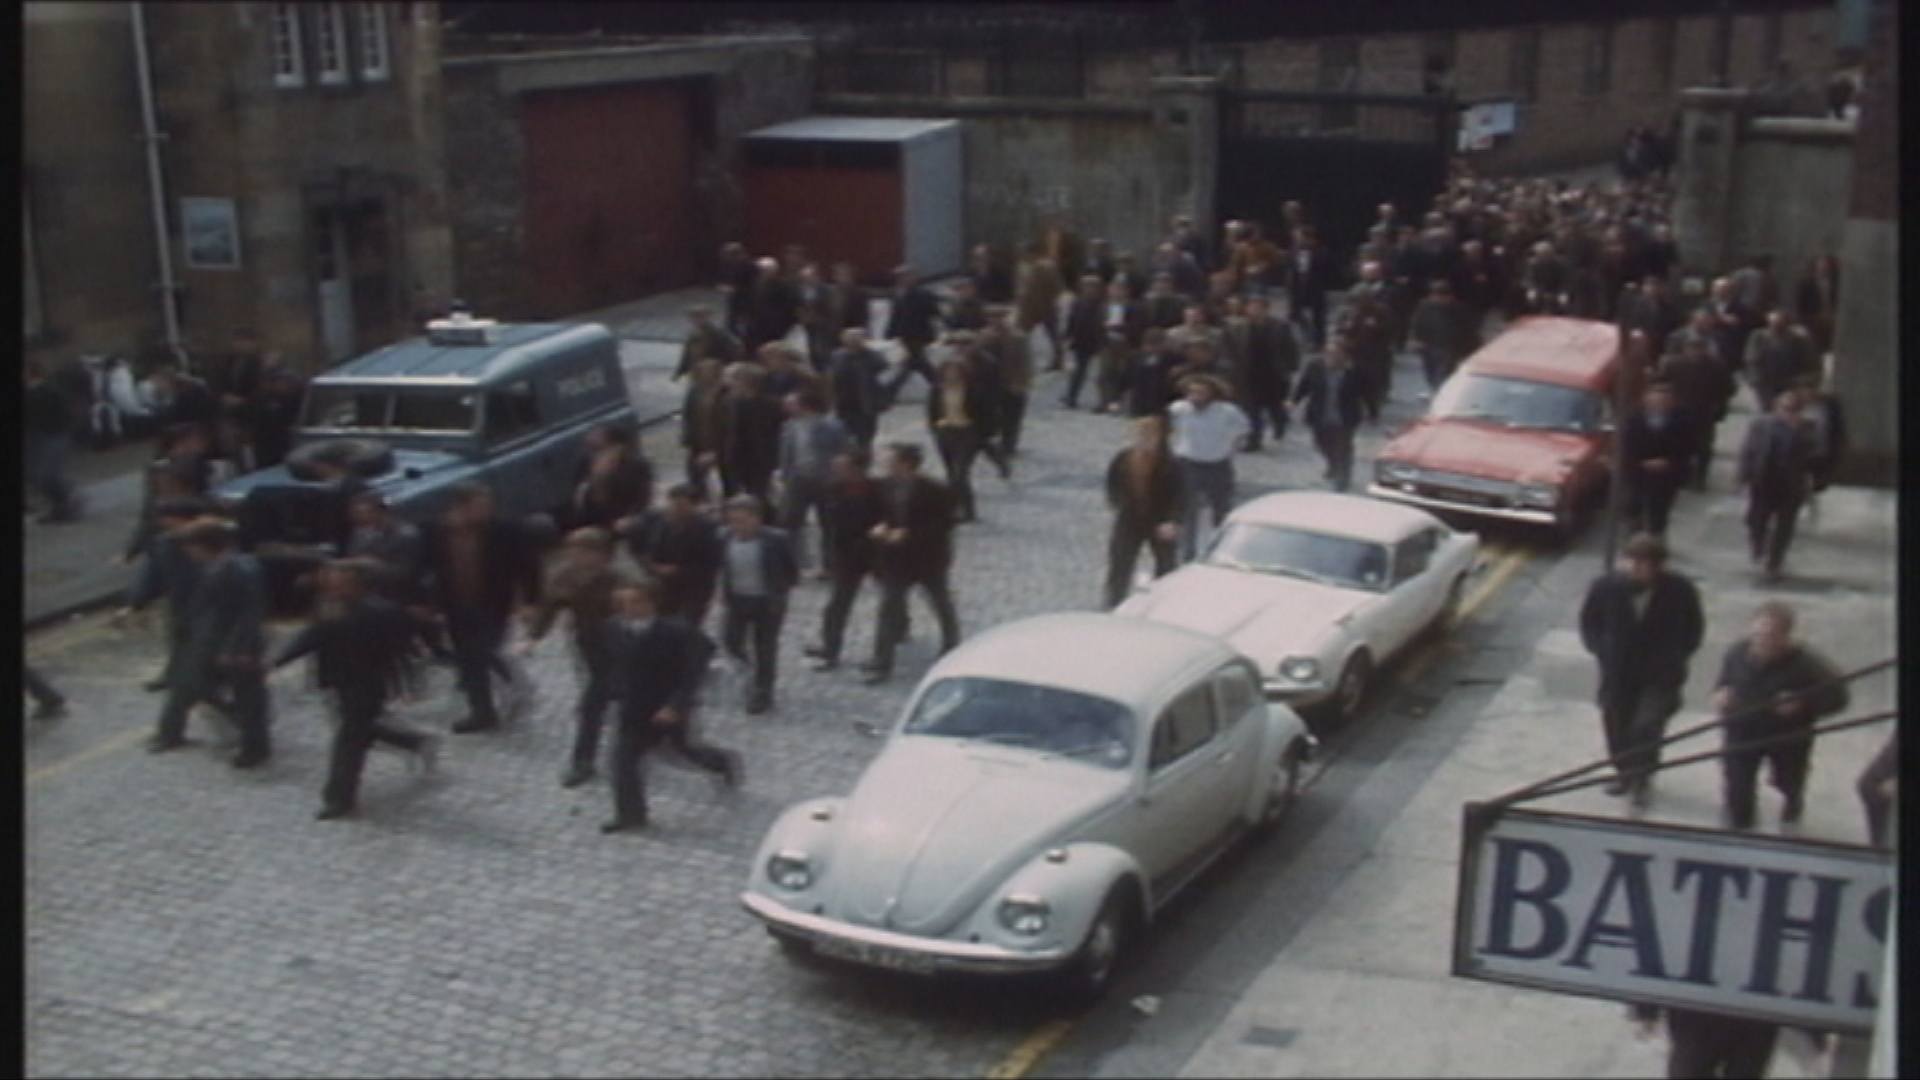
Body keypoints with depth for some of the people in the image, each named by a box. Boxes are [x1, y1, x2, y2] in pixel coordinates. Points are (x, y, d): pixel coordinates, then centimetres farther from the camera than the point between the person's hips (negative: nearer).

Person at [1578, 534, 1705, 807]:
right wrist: (1603, 652, -5)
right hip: (1618, 672, 2)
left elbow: (1694, 629, 0)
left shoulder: (1680, 591, -19)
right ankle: (1624, 772, 43)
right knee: (1616, 725, 15)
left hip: (1659, 675, -2)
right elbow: (1589, 623, 2)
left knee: (1646, 726, -12)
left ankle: (1642, 778, 16)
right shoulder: (1605, 587, -18)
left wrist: (1673, 659, -5)